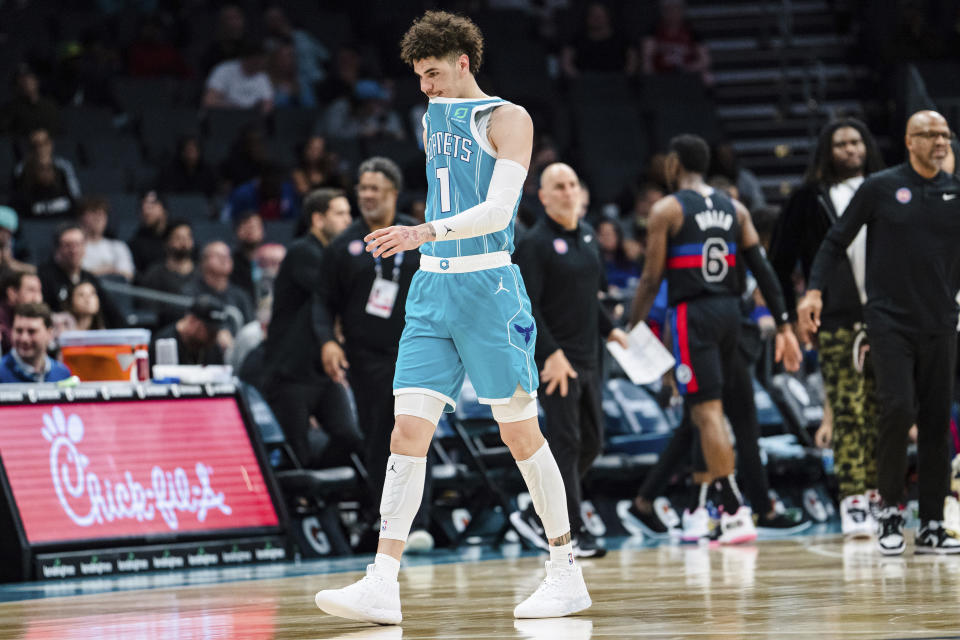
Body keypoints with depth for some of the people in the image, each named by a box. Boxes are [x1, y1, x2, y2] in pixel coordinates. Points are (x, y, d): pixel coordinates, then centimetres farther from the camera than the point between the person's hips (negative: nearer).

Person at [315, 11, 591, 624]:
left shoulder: (508, 119, -6)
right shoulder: (433, 121, 16)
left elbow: (497, 209, -18)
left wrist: (426, 232, -31)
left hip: (489, 286, -6)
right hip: (432, 288, 6)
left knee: (520, 432, 0)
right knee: (408, 431, -5)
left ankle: (568, 574, 12)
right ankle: (382, 585, -11)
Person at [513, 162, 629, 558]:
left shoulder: (588, 236, 13)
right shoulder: (535, 243, -10)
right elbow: (525, 306, -16)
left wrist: (609, 329, 13)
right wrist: (551, 354, -22)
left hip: (587, 358, 8)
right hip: (555, 359, -8)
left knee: (591, 442, 9)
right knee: (566, 442, -8)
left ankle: (536, 516, 18)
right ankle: (572, 533, -4)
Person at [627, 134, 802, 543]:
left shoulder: (666, 210, -4)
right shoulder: (734, 209, 12)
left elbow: (652, 279, -6)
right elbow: (762, 269, 6)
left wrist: (632, 328, 1)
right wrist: (783, 326, 7)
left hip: (692, 314, -6)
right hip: (729, 311, 6)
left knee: (708, 411, -9)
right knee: (706, 412, 15)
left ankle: (736, 512, -17)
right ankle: (699, 511, 19)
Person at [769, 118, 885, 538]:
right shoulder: (809, 201, 5)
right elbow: (780, 263, 6)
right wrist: (790, 318, 0)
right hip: (836, 322, -2)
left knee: (881, 412, 3)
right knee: (848, 412, -8)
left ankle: (878, 498, 10)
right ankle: (852, 504, -9)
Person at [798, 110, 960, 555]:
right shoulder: (881, 188, -1)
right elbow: (836, 241, 2)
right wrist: (814, 291, -9)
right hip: (890, 322, -3)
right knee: (897, 409, -16)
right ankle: (889, 509, 2)